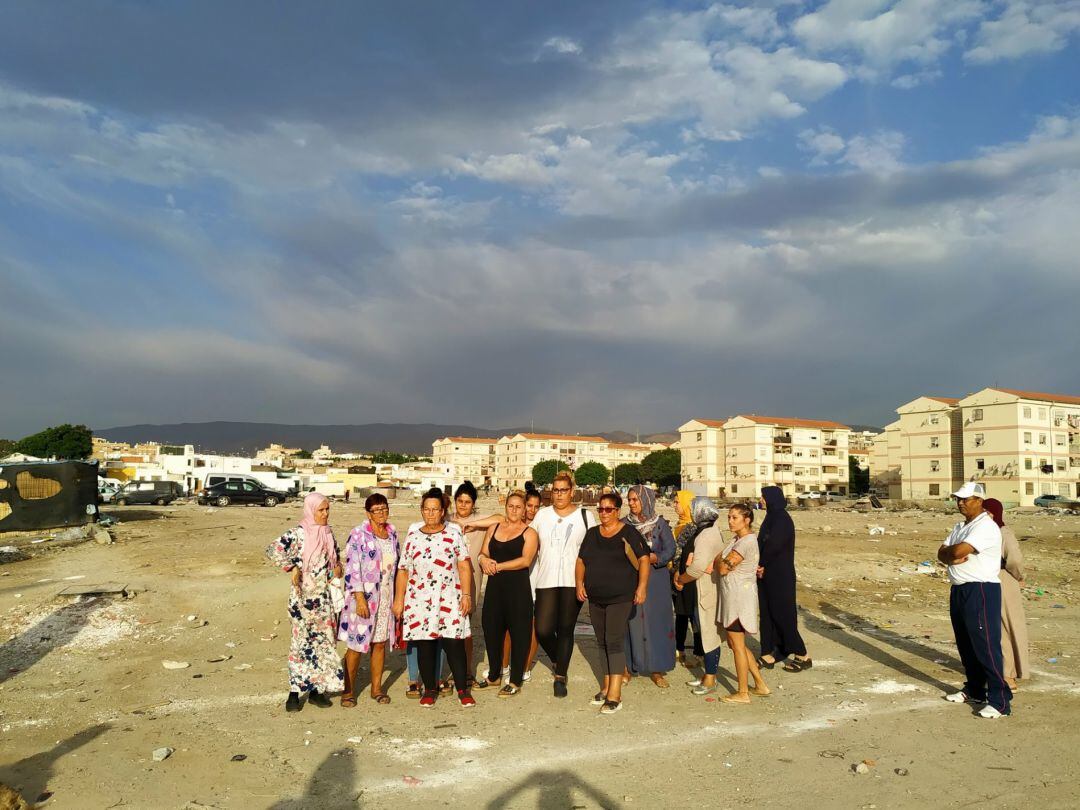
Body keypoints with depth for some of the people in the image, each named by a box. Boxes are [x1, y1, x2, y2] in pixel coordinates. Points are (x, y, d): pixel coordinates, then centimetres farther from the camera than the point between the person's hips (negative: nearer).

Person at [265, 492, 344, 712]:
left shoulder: (328, 533, 9)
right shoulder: (298, 533, -11)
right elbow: (273, 550, -20)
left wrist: (337, 567, 4)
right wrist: (292, 568, -19)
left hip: (324, 596, 6)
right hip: (303, 596, -6)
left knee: (324, 640, 9)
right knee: (302, 641, -3)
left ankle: (316, 689, 20)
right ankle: (295, 692, 7)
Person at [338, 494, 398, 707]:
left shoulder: (393, 533, 8)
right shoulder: (359, 535, -10)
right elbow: (352, 568, -14)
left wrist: (396, 597, 14)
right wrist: (359, 598, -19)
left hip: (386, 596, 5)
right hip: (363, 595, -5)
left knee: (380, 642, 11)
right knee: (356, 643, 0)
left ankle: (377, 688, 23)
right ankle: (349, 691, 14)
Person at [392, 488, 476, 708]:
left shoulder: (453, 534, 3)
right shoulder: (412, 537, 6)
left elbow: (464, 567, 0)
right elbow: (403, 571, 8)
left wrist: (466, 595, -7)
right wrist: (398, 599, 4)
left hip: (449, 599, -1)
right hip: (419, 600, 2)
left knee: (454, 644, -2)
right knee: (425, 645, 6)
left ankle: (463, 689, 10)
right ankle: (430, 689, 21)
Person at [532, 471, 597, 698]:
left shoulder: (585, 516, 3)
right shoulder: (542, 515, 8)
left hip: (573, 582, -2)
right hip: (546, 581, 2)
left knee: (565, 629, 1)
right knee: (543, 630, -4)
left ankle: (560, 676, 13)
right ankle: (557, 659, 26)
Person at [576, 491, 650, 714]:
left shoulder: (628, 533, -5)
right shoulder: (592, 533, 11)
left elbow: (644, 559, -8)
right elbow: (581, 561, 14)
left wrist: (642, 586, -16)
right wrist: (579, 584, 1)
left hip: (620, 597, -6)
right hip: (595, 598, 6)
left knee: (614, 641, -11)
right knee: (602, 642, 12)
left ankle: (615, 695, -11)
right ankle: (607, 685, 23)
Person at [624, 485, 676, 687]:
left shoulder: (660, 524, 0)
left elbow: (670, 551, -6)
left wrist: (653, 558, -22)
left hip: (655, 582, -1)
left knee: (656, 623, 0)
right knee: (630, 622, 0)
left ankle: (657, 670, 10)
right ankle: (627, 666, 11)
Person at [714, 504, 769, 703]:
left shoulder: (746, 542, -19)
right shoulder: (738, 539, 12)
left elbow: (723, 568, -20)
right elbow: (723, 563, 14)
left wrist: (717, 558, -2)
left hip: (739, 596, -10)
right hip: (733, 595, 10)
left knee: (737, 644, 2)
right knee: (735, 643, 17)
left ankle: (743, 693, 14)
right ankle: (760, 685, 25)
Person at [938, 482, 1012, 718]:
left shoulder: (986, 526, -15)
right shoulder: (960, 526, 16)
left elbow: (960, 550, -25)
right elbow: (942, 554, 10)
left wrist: (949, 551, -3)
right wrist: (952, 557, -12)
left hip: (981, 591, -9)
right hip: (958, 590, 10)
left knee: (986, 646, -9)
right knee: (966, 645, 17)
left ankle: (1000, 701, -3)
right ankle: (974, 690, 31)